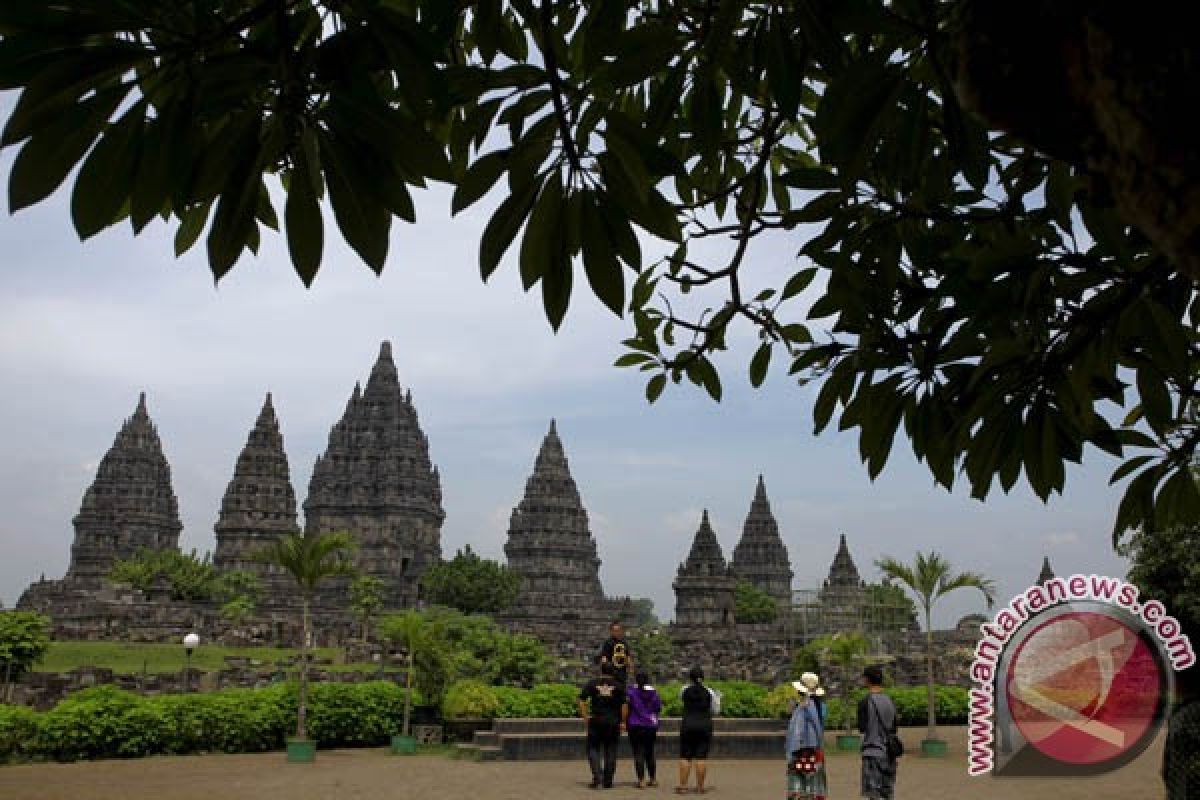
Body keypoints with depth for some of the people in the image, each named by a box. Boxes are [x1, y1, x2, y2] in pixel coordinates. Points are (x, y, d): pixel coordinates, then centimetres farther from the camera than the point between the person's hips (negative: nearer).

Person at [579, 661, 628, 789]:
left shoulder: (591, 683, 4)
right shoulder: (618, 686, 3)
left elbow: (582, 701, -3)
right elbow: (624, 705, -4)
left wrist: (585, 717, 3)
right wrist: (623, 721, 3)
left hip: (595, 721, -1)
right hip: (613, 722, 1)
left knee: (593, 749, 9)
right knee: (610, 751, 9)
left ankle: (596, 775, -10)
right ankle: (608, 781, 11)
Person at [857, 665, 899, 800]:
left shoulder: (865, 701, -10)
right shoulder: (890, 701, 7)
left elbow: (862, 728, -4)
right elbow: (894, 729, 11)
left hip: (872, 753, -6)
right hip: (889, 754, 6)